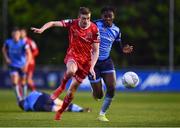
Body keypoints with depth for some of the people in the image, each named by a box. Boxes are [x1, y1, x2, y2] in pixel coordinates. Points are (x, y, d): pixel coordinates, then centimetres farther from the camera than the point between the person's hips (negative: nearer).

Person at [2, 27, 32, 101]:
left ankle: (24, 97, 31)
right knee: (14, 82, -16)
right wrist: (6, 58, 0)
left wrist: (26, 64, -34)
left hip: (22, 66, -1)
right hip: (13, 65, 1)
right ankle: (19, 98, -11)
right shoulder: (8, 42, -9)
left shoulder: (23, 43, -17)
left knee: (23, 82, 11)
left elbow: (29, 54, -22)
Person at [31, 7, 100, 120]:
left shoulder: (94, 30, -10)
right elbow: (53, 23, -9)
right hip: (73, 55, -1)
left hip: (86, 60, 1)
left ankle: (60, 112, 24)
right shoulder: (72, 23, -9)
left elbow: (96, 51, -6)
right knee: (71, 70, -40)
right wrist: (42, 29, -29)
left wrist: (92, 67, -16)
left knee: (72, 91, 3)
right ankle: (61, 87, -8)